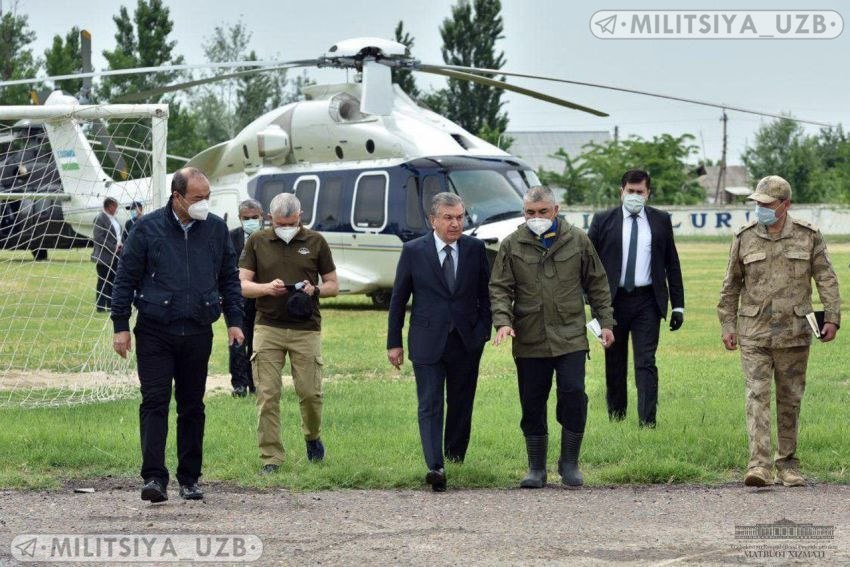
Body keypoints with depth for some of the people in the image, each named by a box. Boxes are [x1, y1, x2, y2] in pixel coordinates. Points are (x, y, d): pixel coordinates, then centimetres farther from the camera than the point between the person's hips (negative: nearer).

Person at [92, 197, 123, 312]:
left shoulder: (113, 218, 15)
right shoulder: (100, 218, -13)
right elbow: (99, 238, -18)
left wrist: (120, 244, 4)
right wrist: (113, 247, -18)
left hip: (114, 256, 8)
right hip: (104, 257, -8)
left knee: (112, 281, 10)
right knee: (103, 281, -3)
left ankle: (111, 304, 16)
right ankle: (100, 306, 1)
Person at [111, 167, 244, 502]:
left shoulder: (216, 229, 8)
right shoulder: (148, 229, -1)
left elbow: (229, 278, 16)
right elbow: (126, 279, 2)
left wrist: (233, 320, 9)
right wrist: (121, 326, -2)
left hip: (198, 333, 3)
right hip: (155, 333, -3)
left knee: (192, 406, 8)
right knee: (155, 402, -9)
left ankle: (190, 478, 15)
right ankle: (154, 478, -11)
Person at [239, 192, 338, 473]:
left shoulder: (316, 242, 6)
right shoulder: (257, 242, 6)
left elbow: (333, 285, 10)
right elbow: (242, 284, 4)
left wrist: (314, 290, -11)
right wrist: (267, 288, -15)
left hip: (306, 329, 0)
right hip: (268, 327, 0)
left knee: (310, 392, -2)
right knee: (267, 395, -4)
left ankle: (312, 436, 28)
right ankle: (271, 457, 1)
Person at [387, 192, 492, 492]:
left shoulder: (475, 249, 3)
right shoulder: (413, 251, -2)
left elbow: (485, 293, 8)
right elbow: (398, 298, 3)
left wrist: (483, 331, -2)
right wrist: (394, 342, 2)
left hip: (467, 342, 2)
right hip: (427, 341, -2)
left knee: (461, 403, 12)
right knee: (430, 405, -9)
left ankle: (456, 455, 29)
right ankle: (435, 467, -18)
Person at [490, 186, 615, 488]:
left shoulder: (577, 240, 4)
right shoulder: (512, 245, 3)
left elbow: (597, 284, 11)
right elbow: (500, 289, 4)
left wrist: (605, 322, 8)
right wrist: (502, 321, -12)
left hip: (570, 338, -1)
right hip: (529, 340, 1)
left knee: (574, 395, -10)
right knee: (532, 404, 4)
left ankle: (569, 463, 6)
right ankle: (536, 469, 16)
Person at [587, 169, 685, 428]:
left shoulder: (661, 221, 7)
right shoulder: (603, 221, 3)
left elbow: (672, 264, 10)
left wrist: (678, 305, 6)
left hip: (647, 302, 0)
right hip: (613, 300, 1)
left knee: (646, 363, -7)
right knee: (615, 363, 10)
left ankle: (647, 421, -10)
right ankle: (615, 415, 22)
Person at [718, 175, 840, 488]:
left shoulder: (808, 236, 1)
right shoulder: (744, 238, 3)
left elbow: (826, 279, 4)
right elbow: (731, 285, 10)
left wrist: (832, 317, -4)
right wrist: (727, 325, 8)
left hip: (794, 333, 0)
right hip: (754, 333, 0)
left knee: (790, 400, 8)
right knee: (757, 395, -11)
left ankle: (788, 464, 18)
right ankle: (759, 464, -18)